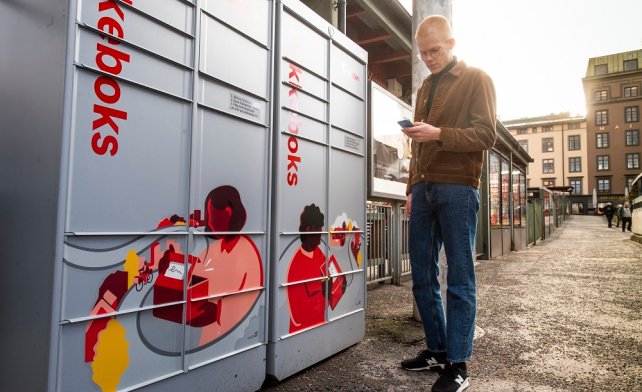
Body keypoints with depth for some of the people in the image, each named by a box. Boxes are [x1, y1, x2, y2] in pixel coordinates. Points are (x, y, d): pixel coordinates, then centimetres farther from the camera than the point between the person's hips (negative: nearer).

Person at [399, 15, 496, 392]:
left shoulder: (477, 79, 6)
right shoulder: (426, 87, 23)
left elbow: (486, 135, -5)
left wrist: (439, 133, -18)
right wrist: (412, 188, 15)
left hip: (458, 189, -6)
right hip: (424, 189, 6)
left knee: (460, 280, -2)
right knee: (422, 276, 7)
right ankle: (437, 350, 21)